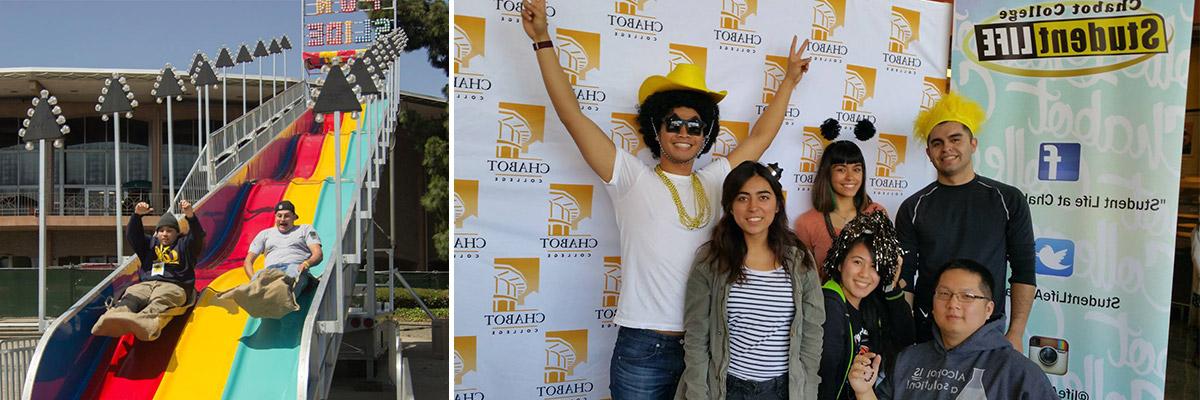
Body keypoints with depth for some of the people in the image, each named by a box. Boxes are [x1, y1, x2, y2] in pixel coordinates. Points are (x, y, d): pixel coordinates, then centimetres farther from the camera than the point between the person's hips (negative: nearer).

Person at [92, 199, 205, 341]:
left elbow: (197, 237, 4)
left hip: (173, 286, -4)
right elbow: (132, 235, 18)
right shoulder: (150, 243, 34)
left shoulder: (183, 244, 24)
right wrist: (137, 215, -2)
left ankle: (144, 322, -72)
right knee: (130, 297, -32)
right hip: (145, 284, 4)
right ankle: (113, 318, -63)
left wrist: (190, 216, -16)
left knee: (161, 302, -40)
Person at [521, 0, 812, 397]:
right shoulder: (632, 179, -3)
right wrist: (542, 39, -9)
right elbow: (571, 114, -7)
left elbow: (761, 135, 21)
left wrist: (789, 80, 28)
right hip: (643, 348, -4)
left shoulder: (713, 182, 9)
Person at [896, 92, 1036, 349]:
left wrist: (1015, 334, -6)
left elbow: (1023, 272, 1)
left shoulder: (1008, 200, 2)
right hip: (926, 332, 0)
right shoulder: (914, 208, 2)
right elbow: (904, 278, 2)